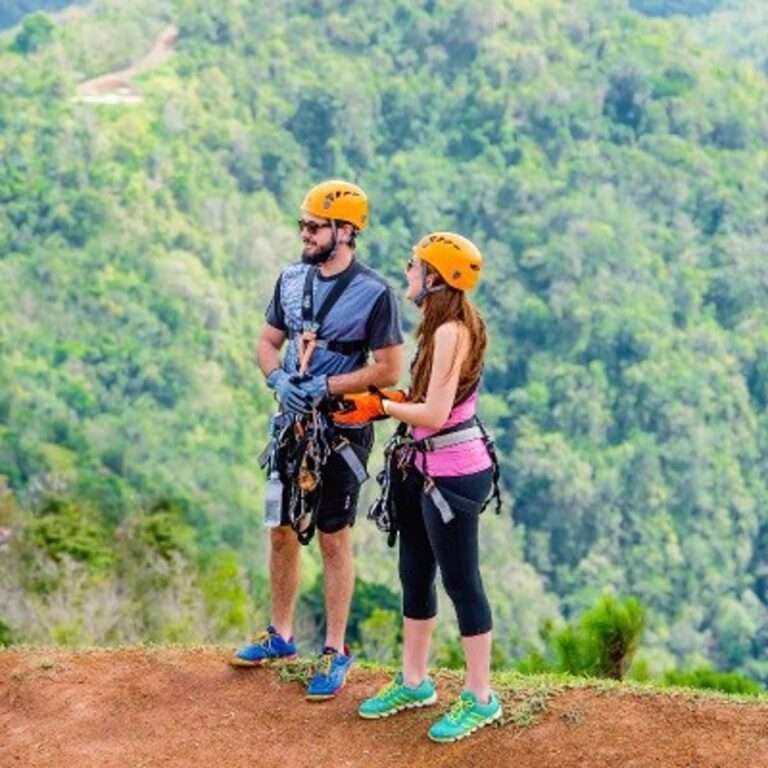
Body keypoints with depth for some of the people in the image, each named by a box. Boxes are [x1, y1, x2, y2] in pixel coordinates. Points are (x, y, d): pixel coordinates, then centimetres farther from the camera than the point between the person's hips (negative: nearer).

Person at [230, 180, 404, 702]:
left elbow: (389, 370, -15)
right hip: (293, 425, 6)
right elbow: (268, 343, 10)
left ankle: (336, 652, 14)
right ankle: (281, 636, 29)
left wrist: (324, 387, -20)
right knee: (282, 532, 13)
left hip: (343, 431, -5)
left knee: (334, 539, 3)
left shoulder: (374, 294, -14)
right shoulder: (292, 280, 3)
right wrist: (279, 379, -12)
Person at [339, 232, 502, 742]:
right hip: (426, 468, 10)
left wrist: (377, 406, -13)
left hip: (453, 474, -10)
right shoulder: (444, 327, 9)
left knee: (461, 581, 1)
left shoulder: (452, 331, -20)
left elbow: (434, 414, -24)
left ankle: (481, 699, 12)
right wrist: (382, 403, -2)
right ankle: (414, 683, 32)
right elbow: (430, 399, 6)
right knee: (415, 576, 18)